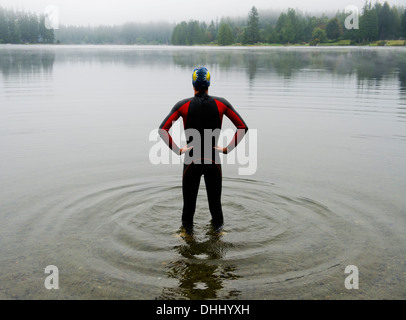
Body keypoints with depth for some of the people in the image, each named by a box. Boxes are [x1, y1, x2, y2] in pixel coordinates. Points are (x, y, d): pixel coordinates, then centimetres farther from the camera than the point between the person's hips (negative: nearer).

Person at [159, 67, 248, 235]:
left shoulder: (183, 105, -5)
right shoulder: (221, 103, -2)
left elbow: (163, 129, -14)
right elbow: (243, 128, -3)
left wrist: (177, 150, -9)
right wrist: (228, 148, -2)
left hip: (191, 161, 0)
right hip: (213, 160, 1)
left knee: (189, 200, 15)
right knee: (215, 200, 17)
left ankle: (188, 229, 31)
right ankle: (217, 227, 35)